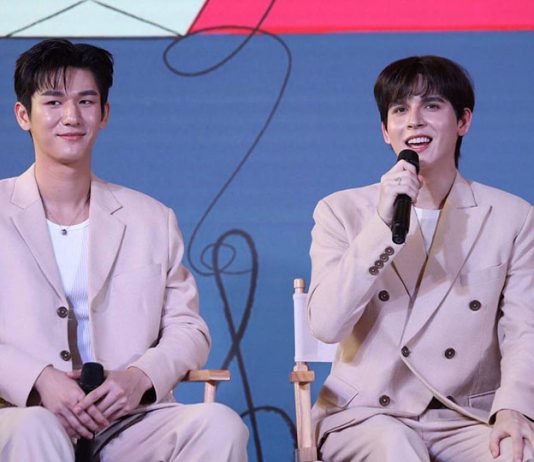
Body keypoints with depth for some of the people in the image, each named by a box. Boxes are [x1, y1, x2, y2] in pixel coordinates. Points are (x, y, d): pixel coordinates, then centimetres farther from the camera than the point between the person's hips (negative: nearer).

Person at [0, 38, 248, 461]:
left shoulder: (153, 220, 19)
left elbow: (188, 329, 15)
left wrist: (141, 376, -7)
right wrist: (39, 380, -16)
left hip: (128, 419, 3)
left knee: (220, 425, -27)